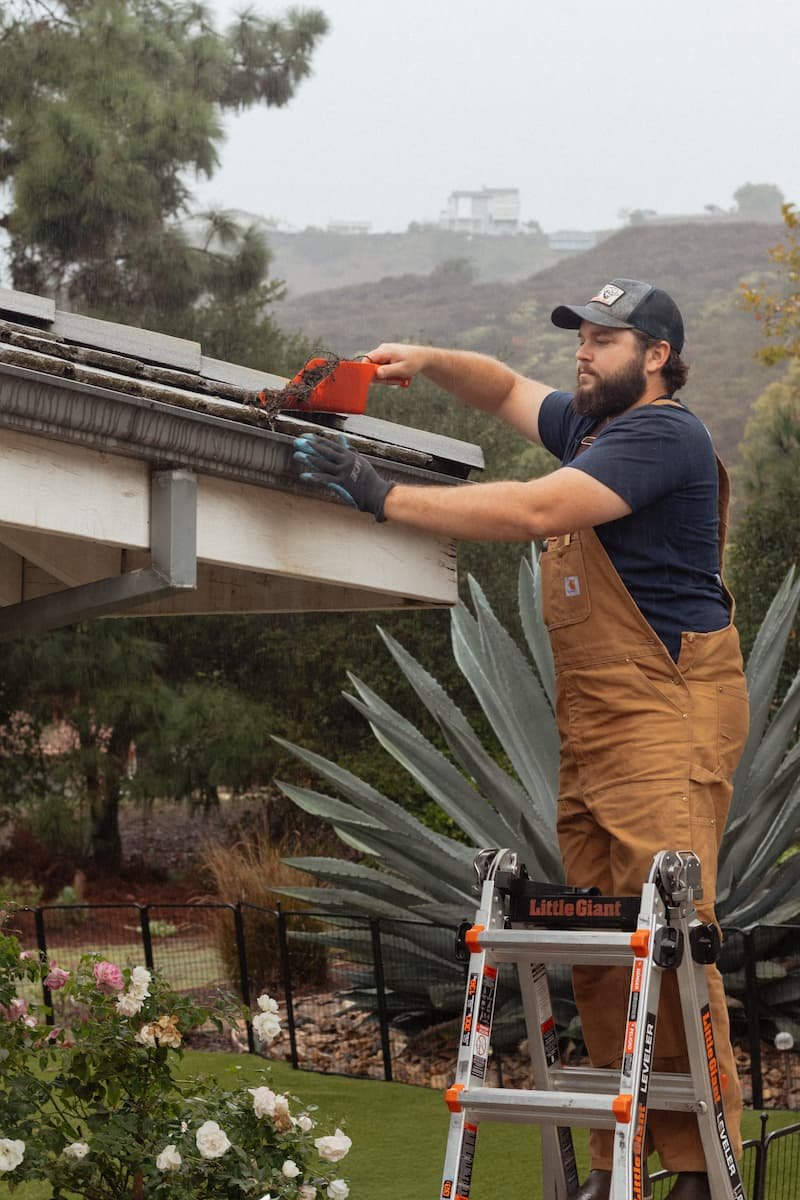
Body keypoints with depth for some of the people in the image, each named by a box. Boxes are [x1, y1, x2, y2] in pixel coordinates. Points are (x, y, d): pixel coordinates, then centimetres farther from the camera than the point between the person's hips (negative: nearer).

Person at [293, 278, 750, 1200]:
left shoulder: (661, 435, -12)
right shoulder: (588, 424, 19)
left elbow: (534, 511, -22)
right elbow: (507, 390, 37)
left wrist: (386, 497, -21)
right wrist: (424, 362, 16)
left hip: (666, 718, -10)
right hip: (590, 727, 10)